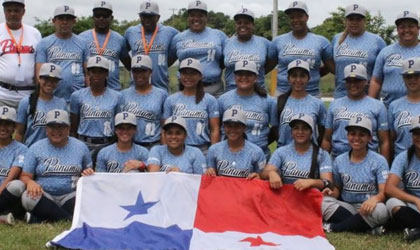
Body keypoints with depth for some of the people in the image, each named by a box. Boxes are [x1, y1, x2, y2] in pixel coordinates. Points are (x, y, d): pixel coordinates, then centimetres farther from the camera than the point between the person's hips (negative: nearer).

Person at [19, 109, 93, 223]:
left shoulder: (81, 147, 9)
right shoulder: (35, 148, 5)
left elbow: (89, 171, 17)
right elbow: (25, 176, 2)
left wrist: (88, 173, -8)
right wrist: (30, 182, -22)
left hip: (70, 196, 1)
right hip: (44, 197, 0)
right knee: (28, 197, -34)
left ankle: (37, 218, -22)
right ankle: (69, 218, -24)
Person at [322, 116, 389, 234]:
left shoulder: (379, 161, -1)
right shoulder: (339, 161, 10)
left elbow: (384, 192, -9)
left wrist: (375, 198, -33)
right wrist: (332, 193, -8)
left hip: (368, 208, -2)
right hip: (346, 207, 3)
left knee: (380, 210, -37)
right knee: (324, 202, -26)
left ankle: (333, 227, -20)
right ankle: (370, 228, -25)